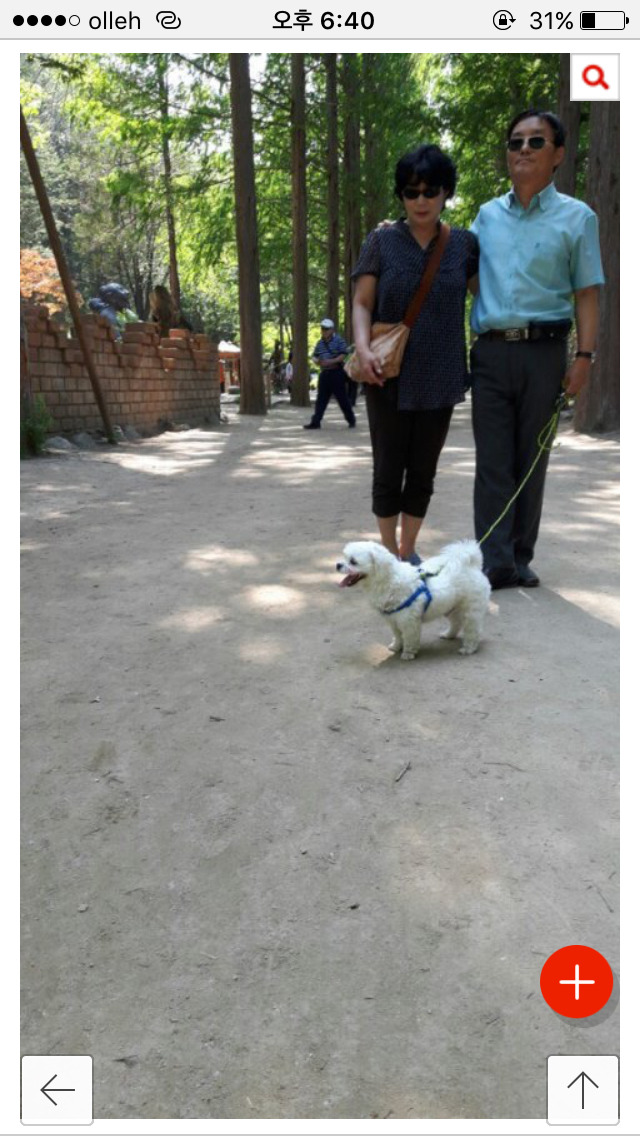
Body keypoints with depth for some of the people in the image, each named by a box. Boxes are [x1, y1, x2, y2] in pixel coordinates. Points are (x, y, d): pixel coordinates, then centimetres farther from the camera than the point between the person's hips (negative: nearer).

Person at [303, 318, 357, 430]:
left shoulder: (338, 340, -6)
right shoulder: (320, 343, 13)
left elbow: (343, 355, -13)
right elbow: (315, 356, 17)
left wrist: (331, 361, -22)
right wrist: (317, 361, -6)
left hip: (337, 373, -6)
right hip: (324, 373, 6)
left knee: (342, 398, -1)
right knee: (321, 398, 5)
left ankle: (351, 420, 12)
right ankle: (315, 422, 6)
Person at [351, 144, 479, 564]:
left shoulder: (464, 244, 6)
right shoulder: (382, 241, 1)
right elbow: (362, 304, 0)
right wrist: (363, 347, -18)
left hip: (439, 378, 2)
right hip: (389, 377, -2)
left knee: (424, 471, 9)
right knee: (389, 469, 3)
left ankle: (409, 551, 24)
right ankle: (390, 554, 17)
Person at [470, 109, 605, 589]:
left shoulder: (577, 217, 6)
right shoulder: (487, 216, 15)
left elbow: (587, 293, 3)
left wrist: (584, 356, -9)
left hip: (542, 351, -2)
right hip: (490, 351, 2)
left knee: (531, 460, 4)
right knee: (493, 461, -3)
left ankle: (520, 558, 13)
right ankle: (497, 563, -1)